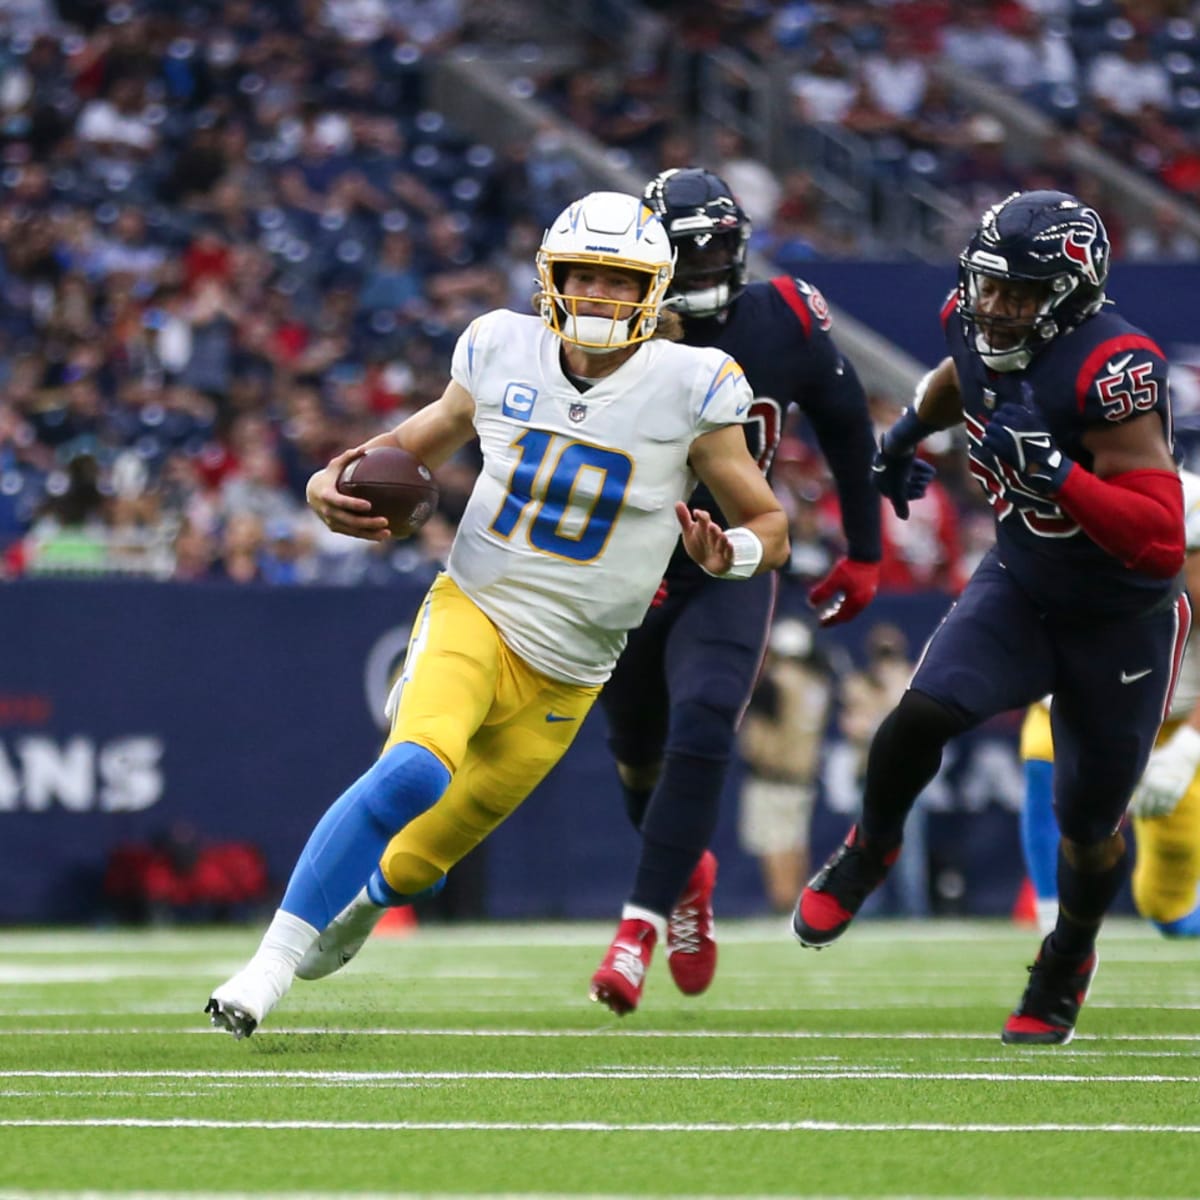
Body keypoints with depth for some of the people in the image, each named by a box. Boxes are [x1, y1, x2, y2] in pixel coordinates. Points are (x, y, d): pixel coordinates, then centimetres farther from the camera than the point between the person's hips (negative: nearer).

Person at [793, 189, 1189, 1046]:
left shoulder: (1111, 371, -34)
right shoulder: (978, 327, -12)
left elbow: (1161, 540, -39)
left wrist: (1054, 469, -45)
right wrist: (907, 434, 23)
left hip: (1122, 623, -4)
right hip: (1019, 590, 4)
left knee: (1090, 820, 10)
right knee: (922, 717, -19)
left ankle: (1068, 964, 39)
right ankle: (871, 850, 13)